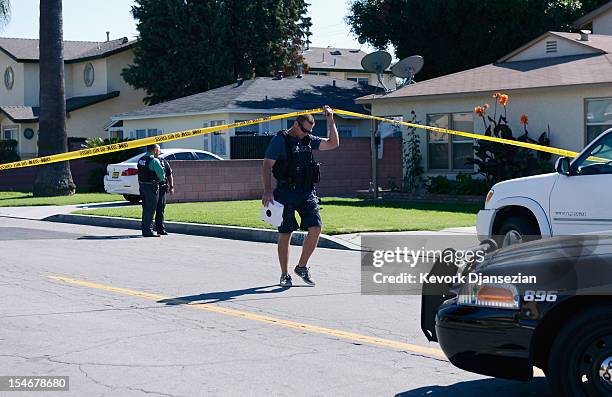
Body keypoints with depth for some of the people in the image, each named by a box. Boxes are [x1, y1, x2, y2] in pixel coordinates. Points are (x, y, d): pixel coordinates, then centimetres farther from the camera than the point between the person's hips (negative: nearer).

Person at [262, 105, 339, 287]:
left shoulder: (309, 140, 13)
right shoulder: (279, 140, -4)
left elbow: (333, 143, 15)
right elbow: (267, 166, -9)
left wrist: (330, 120, 5)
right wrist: (267, 191, -19)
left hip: (307, 193, 5)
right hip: (286, 193, -5)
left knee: (315, 228, -8)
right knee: (285, 234, 1)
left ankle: (302, 266, 9)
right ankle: (285, 275, 13)